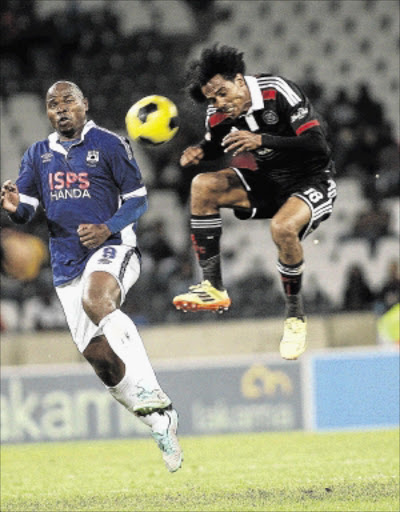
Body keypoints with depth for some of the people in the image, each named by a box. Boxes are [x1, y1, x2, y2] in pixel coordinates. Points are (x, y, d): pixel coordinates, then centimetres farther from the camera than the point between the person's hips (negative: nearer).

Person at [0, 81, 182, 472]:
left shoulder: (108, 145, 1)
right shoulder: (37, 155, 15)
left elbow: (138, 199, 1)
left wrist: (108, 229, -16)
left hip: (112, 248, -5)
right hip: (67, 263, 5)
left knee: (95, 299, -37)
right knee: (98, 353, 0)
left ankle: (150, 394, -39)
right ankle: (160, 421, 14)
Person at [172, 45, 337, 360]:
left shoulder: (279, 92, -24)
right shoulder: (219, 116, -7)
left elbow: (318, 145, -30)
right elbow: (215, 145, 17)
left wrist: (263, 140, -39)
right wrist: (199, 152, -9)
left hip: (313, 181, -6)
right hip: (269, 181, 6)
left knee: (283, 227, -35)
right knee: (203, 186, -12)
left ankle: (296, 316, -12)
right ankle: (214, 288, -11)